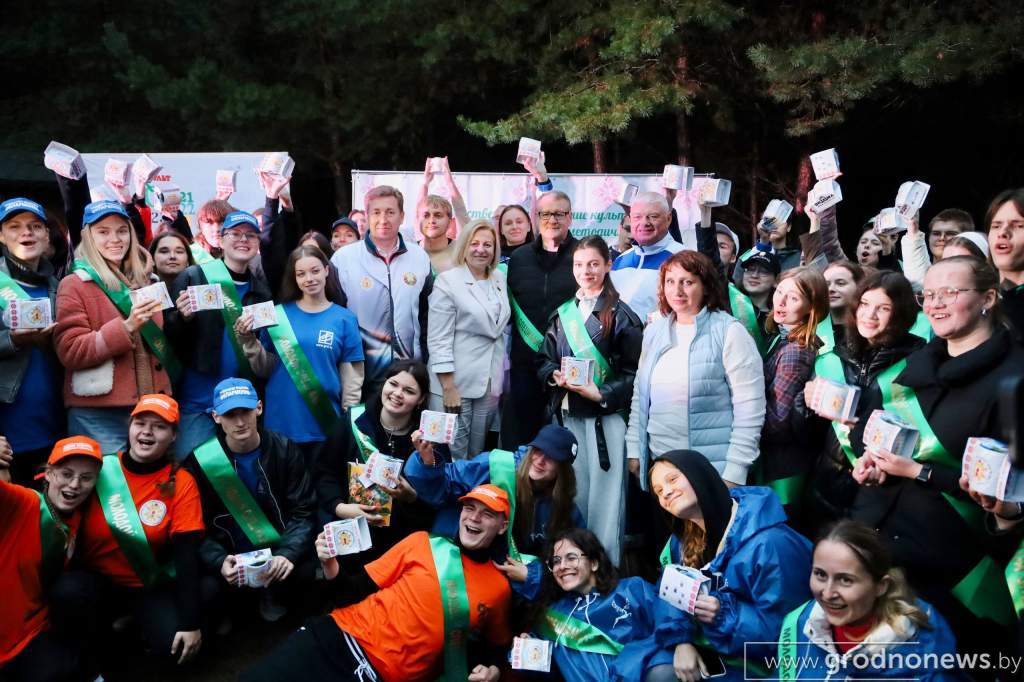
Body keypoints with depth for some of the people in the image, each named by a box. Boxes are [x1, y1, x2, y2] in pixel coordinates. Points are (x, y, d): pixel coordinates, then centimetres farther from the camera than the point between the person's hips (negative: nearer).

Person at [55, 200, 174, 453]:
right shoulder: (74, 285, -2)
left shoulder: (144, 281, 15)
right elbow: (70, 351, -10)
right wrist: (126, 327, -20)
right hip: (98, 412, -5)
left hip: (151, 405, 5)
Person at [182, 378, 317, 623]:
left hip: (277, 552, 0)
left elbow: (304, 512, -5)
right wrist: (219, 562, -25)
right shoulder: (200, 462, -6)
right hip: (230, 558, 0)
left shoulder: (284, 450, -4)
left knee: (305, 570, -28)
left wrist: (288, 553, -24)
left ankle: (275, 597, 9)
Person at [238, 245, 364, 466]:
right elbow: (265, 370, 2)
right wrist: (249, 341, -13)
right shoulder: (279, 314, 0)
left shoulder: (344, 319, -2)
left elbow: (351, 376, -1)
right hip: (281, 423, 1)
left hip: (325, 425, -1)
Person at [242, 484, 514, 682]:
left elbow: (497, 646, 21)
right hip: (339, 635, 1)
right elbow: (357, 592, 8)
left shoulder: (499, 587, 5)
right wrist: (330, 566, -9)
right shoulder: (422, 542, 5)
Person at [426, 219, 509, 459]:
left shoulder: (500, 278, 10)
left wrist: (501, 381, 14)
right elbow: (438, 340, -12)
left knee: (477, 455, 13)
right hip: (457, 382, -5)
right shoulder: (447, 281, -8)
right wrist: (449, 388, -16)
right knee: (453, 457, 1)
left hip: (491, 383, 5)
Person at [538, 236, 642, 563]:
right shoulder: (562, 313, 13)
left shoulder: (620, 314, -1)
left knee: (605, 495, -4)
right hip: (566, 415, 4)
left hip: (605, 415, -4)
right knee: (571, 492, 10)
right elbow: (544, 361, 14)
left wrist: (601, 394, -16)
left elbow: (633, 372, -4)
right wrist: (556, 376, -7)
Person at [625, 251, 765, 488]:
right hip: (659, 465, 5)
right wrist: (634, 450, 9)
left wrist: (734, 472, -14)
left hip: (714, 469, -5)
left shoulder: (729, 332, -9)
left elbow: (749, 408, -12)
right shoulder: (653, 332, 8)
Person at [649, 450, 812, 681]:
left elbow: (784, 627, -24)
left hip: (754, 663, -6)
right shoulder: (682, 536, -1)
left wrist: (726, 614, -33)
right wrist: (681, 641, -18)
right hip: (706, 649, 6)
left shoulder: (768, 544, -27)